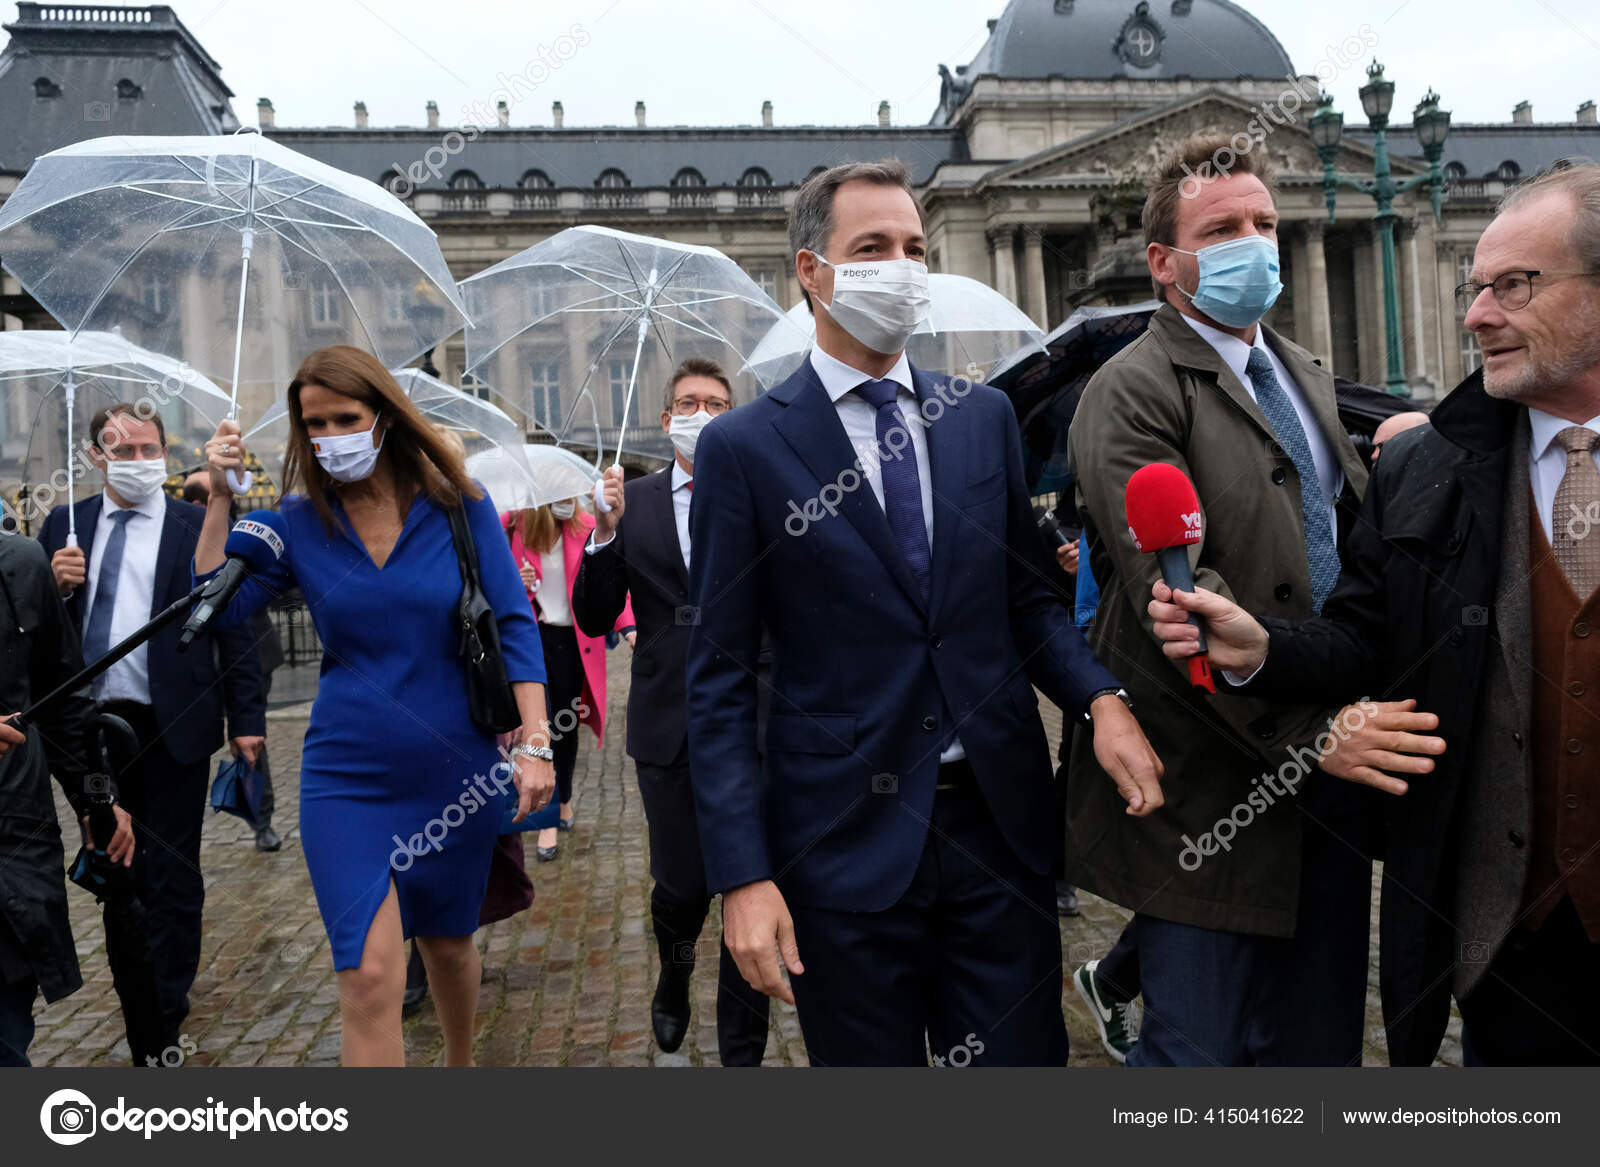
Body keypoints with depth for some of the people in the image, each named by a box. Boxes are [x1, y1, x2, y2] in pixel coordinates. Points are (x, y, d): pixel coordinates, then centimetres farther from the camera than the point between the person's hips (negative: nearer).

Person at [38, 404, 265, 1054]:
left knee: (171, 876, 4)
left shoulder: (201, 529, -3)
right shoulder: (64, 526, 8)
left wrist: (246, 721, -9)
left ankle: (164, 1016, 14)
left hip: (172, 729, -4)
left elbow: (234, 632, -5)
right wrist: (56, 585, -11)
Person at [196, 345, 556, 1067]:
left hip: (456, 769, 0)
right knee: (370, 976, -8)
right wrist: (221, 499, -12)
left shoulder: (459, 505, -6)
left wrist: (534, 743, -13)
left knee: (449, 944, 19)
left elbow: (513, 625, -7)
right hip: (347, 778, 0)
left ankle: (460, 1066, 47)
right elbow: (217, 608, -7)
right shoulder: (300, 521, -1)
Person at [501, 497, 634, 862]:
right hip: (531, 638, -1)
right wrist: (515, 583, -16)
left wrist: (627, 627, -20)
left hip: (573, 640, 1)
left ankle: (564, 799, 35)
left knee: (567, 725, 12)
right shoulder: (511, 527, -4)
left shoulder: (587, 528, -4)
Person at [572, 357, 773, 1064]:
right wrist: (605, 534, -13)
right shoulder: (632, 502, 5)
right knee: (682, 885, 8)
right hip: (668, 726, 1)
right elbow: (594, 621, 2)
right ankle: (673, 980, 43)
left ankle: (743, 1050, 23)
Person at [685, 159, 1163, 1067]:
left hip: (999, 826, 3)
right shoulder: (743, 447, -5)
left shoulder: (986, 416, 7)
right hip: (845, 847, -3)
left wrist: (1100, 698, -9)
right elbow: (721, 680, -5)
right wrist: (743, 874, -11)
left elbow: (1026, 596, 12)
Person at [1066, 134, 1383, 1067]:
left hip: (1331, 779, 8)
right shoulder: (1132, 394, -12)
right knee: (1198, 1049, 3)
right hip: (1216, 796, -8)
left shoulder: (1307, 374, 16)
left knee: (1319, 1042, 17)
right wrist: (1309, 734, -22)